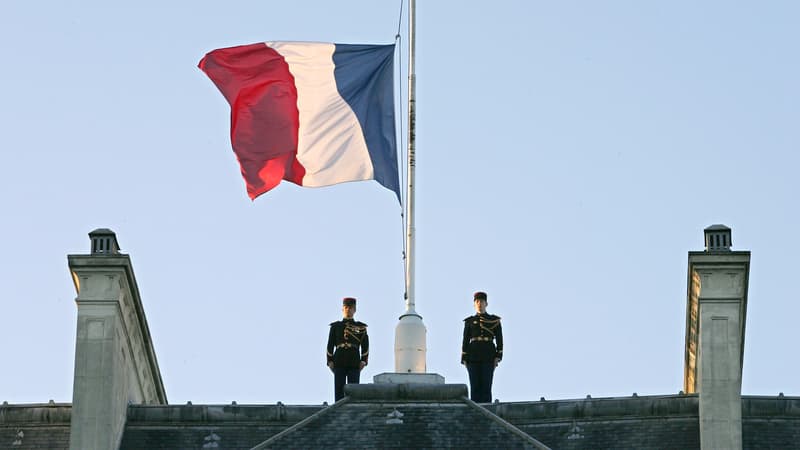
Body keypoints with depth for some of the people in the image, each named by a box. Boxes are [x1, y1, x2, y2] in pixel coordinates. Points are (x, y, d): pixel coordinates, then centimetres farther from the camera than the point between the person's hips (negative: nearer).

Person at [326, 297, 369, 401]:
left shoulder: (361, 327, 10)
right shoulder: (335, 326, 12)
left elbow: (365, 346, 6)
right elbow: (330, 345, 9)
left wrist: (363, 361, -5)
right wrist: (330, 362, 0)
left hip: (354, 365, 0)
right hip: (339, 365, 0)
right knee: (339, 390, -4)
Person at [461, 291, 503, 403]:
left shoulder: (494, 320, 7)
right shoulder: (469, 321, 11)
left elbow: (499, 340, 4)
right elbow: (465, 341, 9)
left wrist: (498, 357, -7)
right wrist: (464, 360, 1)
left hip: (488, 356, -1)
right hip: (473, 356, 1)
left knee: (486, 386, -5)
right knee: (475, 387, -3)